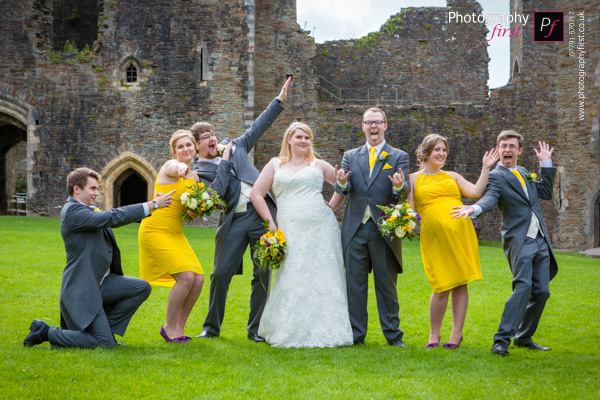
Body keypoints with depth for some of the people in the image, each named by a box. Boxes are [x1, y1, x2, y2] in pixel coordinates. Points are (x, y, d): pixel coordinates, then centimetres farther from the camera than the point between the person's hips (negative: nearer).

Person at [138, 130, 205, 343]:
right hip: (155, 231, -7)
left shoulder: (194, 178, 13)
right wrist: (181, 168, -61)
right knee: (186, 277, -19)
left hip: (176, 234, 7)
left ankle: (179, 327, 10)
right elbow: (174, 169, -38)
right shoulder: (170, 166, -10)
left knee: (198, 279, -6)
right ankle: (169, 326, 0)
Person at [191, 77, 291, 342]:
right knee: (221, 273, -4)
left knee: (263, 274, 1)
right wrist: (224, 162, -10)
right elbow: (215, 195, -13)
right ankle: (212, 327, 13)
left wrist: (279, 101, 20)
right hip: (234, 222, -3)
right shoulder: (199, 172, 3)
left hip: (263, 214, 3)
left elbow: (257, 128, 23)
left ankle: (256, 329, 10)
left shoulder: (233, 146, 17)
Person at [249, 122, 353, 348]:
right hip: (291, 233, 0)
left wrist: (331, 207, 9)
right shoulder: (275, 165, 14)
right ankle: (292, 333, 4)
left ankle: (322, 332, 4)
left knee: (323, 281, -3)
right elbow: (256, 194, 9)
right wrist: (271, 223, 3)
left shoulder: (318, 166, 13)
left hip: (321, 230, 0)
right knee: (292, 282, -5)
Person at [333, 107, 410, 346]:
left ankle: (393, 334, 12)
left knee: (387, 284, 4)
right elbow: (343, 190, -1)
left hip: (384, 230, -2)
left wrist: (399, 186, -31)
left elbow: (405, 192, -7)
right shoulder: (351, 156, 12)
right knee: (355, 283, 5)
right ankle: (356, 333, 14)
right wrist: (342, 182, -25)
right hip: (355, 229, 2)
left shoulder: (399, 157, 6)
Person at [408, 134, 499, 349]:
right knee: (442, 287, -7)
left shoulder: (453, 177, 18)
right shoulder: (414, 179, 11)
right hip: (435, 238, -3)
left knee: (461, 283, 1)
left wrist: (486, 168, 3)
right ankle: (434, 334, 13)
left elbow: (476, 192, 6)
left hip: (460, 233, 3)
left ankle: (456, 333, 12)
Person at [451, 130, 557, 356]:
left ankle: (524, 337, 19)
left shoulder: (525, 174, 20)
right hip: (519, 240, -7)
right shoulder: (496, 176, -4)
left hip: (541, 241, 7)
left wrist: (546, 163, 19)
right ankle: (501, 340, -22)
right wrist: (474, 208, -45)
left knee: (541, 291, 4)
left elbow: (546, 192, 23)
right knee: (523, 286, -22)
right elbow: (490, 198, -22)